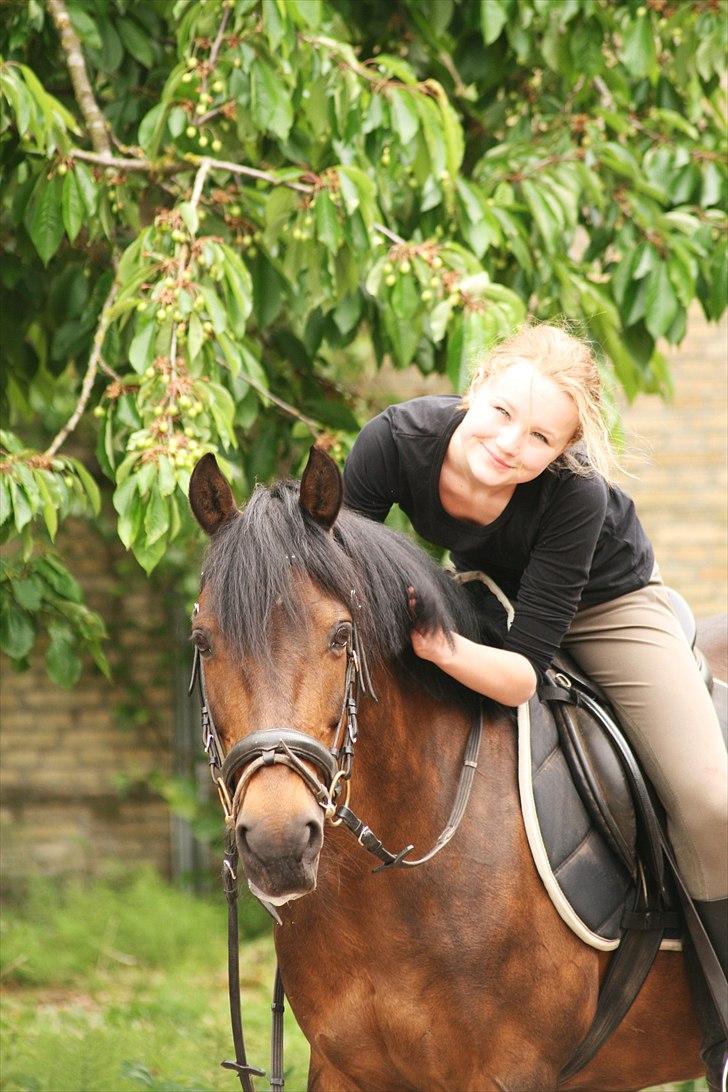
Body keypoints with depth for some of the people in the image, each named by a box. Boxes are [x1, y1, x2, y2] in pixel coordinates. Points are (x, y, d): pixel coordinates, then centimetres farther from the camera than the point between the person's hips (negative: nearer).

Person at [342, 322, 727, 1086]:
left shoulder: (576, 495, -40)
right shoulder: (395, 442, -33)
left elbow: (523, 672, -41)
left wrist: (445, 650, -60)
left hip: (606, 601, -3)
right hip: (485, 591, 3)